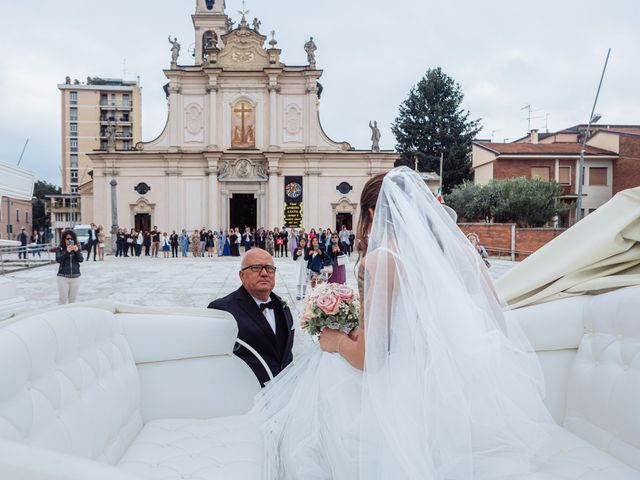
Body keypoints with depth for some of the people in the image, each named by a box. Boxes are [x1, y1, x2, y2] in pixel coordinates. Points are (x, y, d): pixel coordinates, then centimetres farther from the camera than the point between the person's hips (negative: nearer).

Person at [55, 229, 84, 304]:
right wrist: (67, 252, -23)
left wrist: (77, 251, -21)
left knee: (72, 298, 11)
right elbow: (58, 259, -12)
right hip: (63, 277, -2)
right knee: (62, 298, 1)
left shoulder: (77, 248, 5)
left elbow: (81, 260, -5)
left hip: (75, 277, 2)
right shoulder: (60, 249, 0)